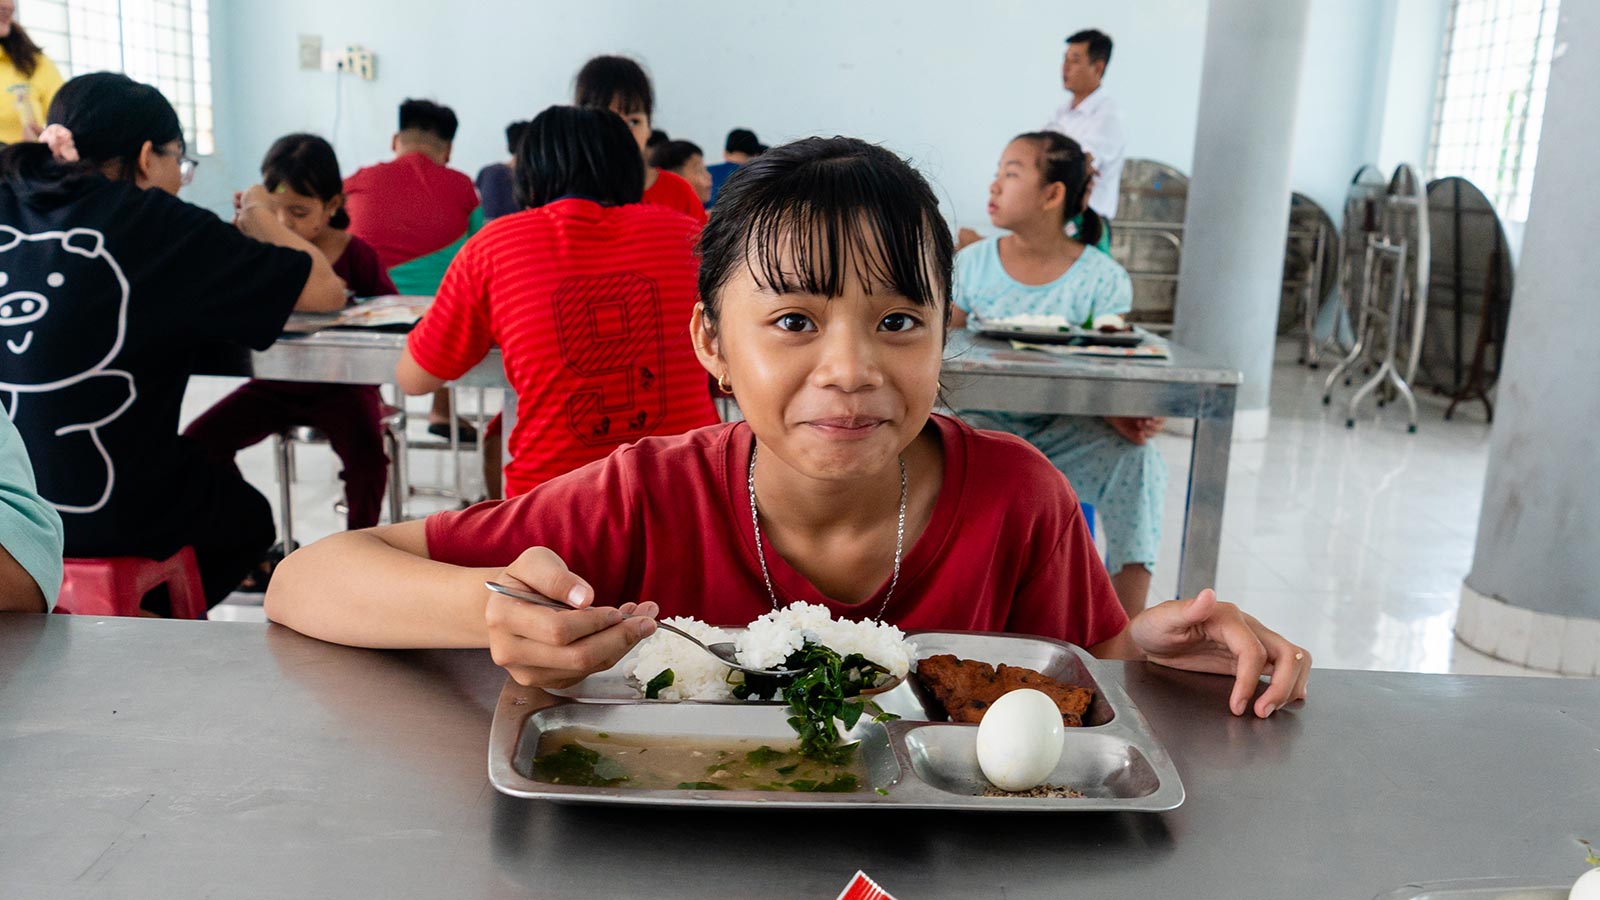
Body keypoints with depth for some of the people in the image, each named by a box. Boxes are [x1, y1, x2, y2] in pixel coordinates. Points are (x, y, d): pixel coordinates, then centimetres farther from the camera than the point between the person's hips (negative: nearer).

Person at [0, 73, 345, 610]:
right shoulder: (152, 222, -11)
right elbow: (325, 289, -7)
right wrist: (258, 218, 11)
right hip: (106, 523, -5)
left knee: (214, 480, 32)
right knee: (249, 515, 28)